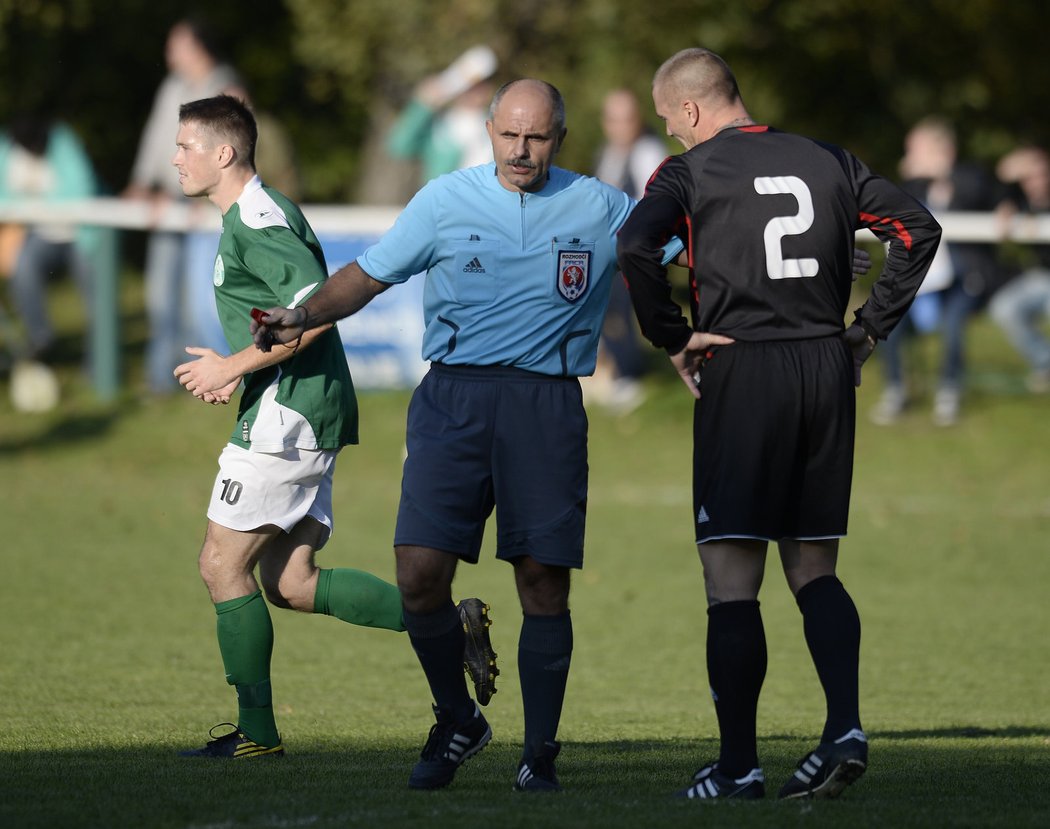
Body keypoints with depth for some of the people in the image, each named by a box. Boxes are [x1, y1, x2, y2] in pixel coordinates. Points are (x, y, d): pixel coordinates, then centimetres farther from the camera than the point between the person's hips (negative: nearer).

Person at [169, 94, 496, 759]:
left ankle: (256, 731, 1)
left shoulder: (256, 222, -14)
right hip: (295, 412, 10)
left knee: (223, 563, -4)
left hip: (286, 416, -10)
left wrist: (234, 366, -18)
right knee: (290, 583, 8)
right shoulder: (259, 215, 19)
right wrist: (237, 374, 16)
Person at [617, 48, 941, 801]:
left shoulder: (690, 172, -2)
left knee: (732, 576, -1)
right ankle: (845, 727, -6)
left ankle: (738, 766, -1)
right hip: (827, 371, 5)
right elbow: (918, 229, 9)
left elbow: (636, 245, -19)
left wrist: (672, 337, -9)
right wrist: (871, 328, 12)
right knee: (814, 567, 13)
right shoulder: (829, 163, 12)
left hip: (740, 372, -5)